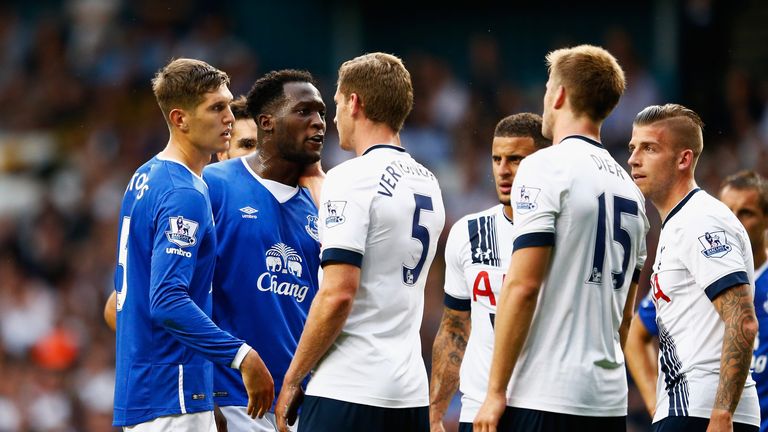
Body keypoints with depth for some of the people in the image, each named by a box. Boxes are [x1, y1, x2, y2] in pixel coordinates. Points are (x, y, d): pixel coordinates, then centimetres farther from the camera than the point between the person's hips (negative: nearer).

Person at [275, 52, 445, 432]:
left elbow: (337, 295, -17)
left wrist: (291, 379, -8)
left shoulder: (352, 178, -10)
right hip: (411, 391, 8)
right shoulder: (429, 184, 14)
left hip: (348, 391, -8)